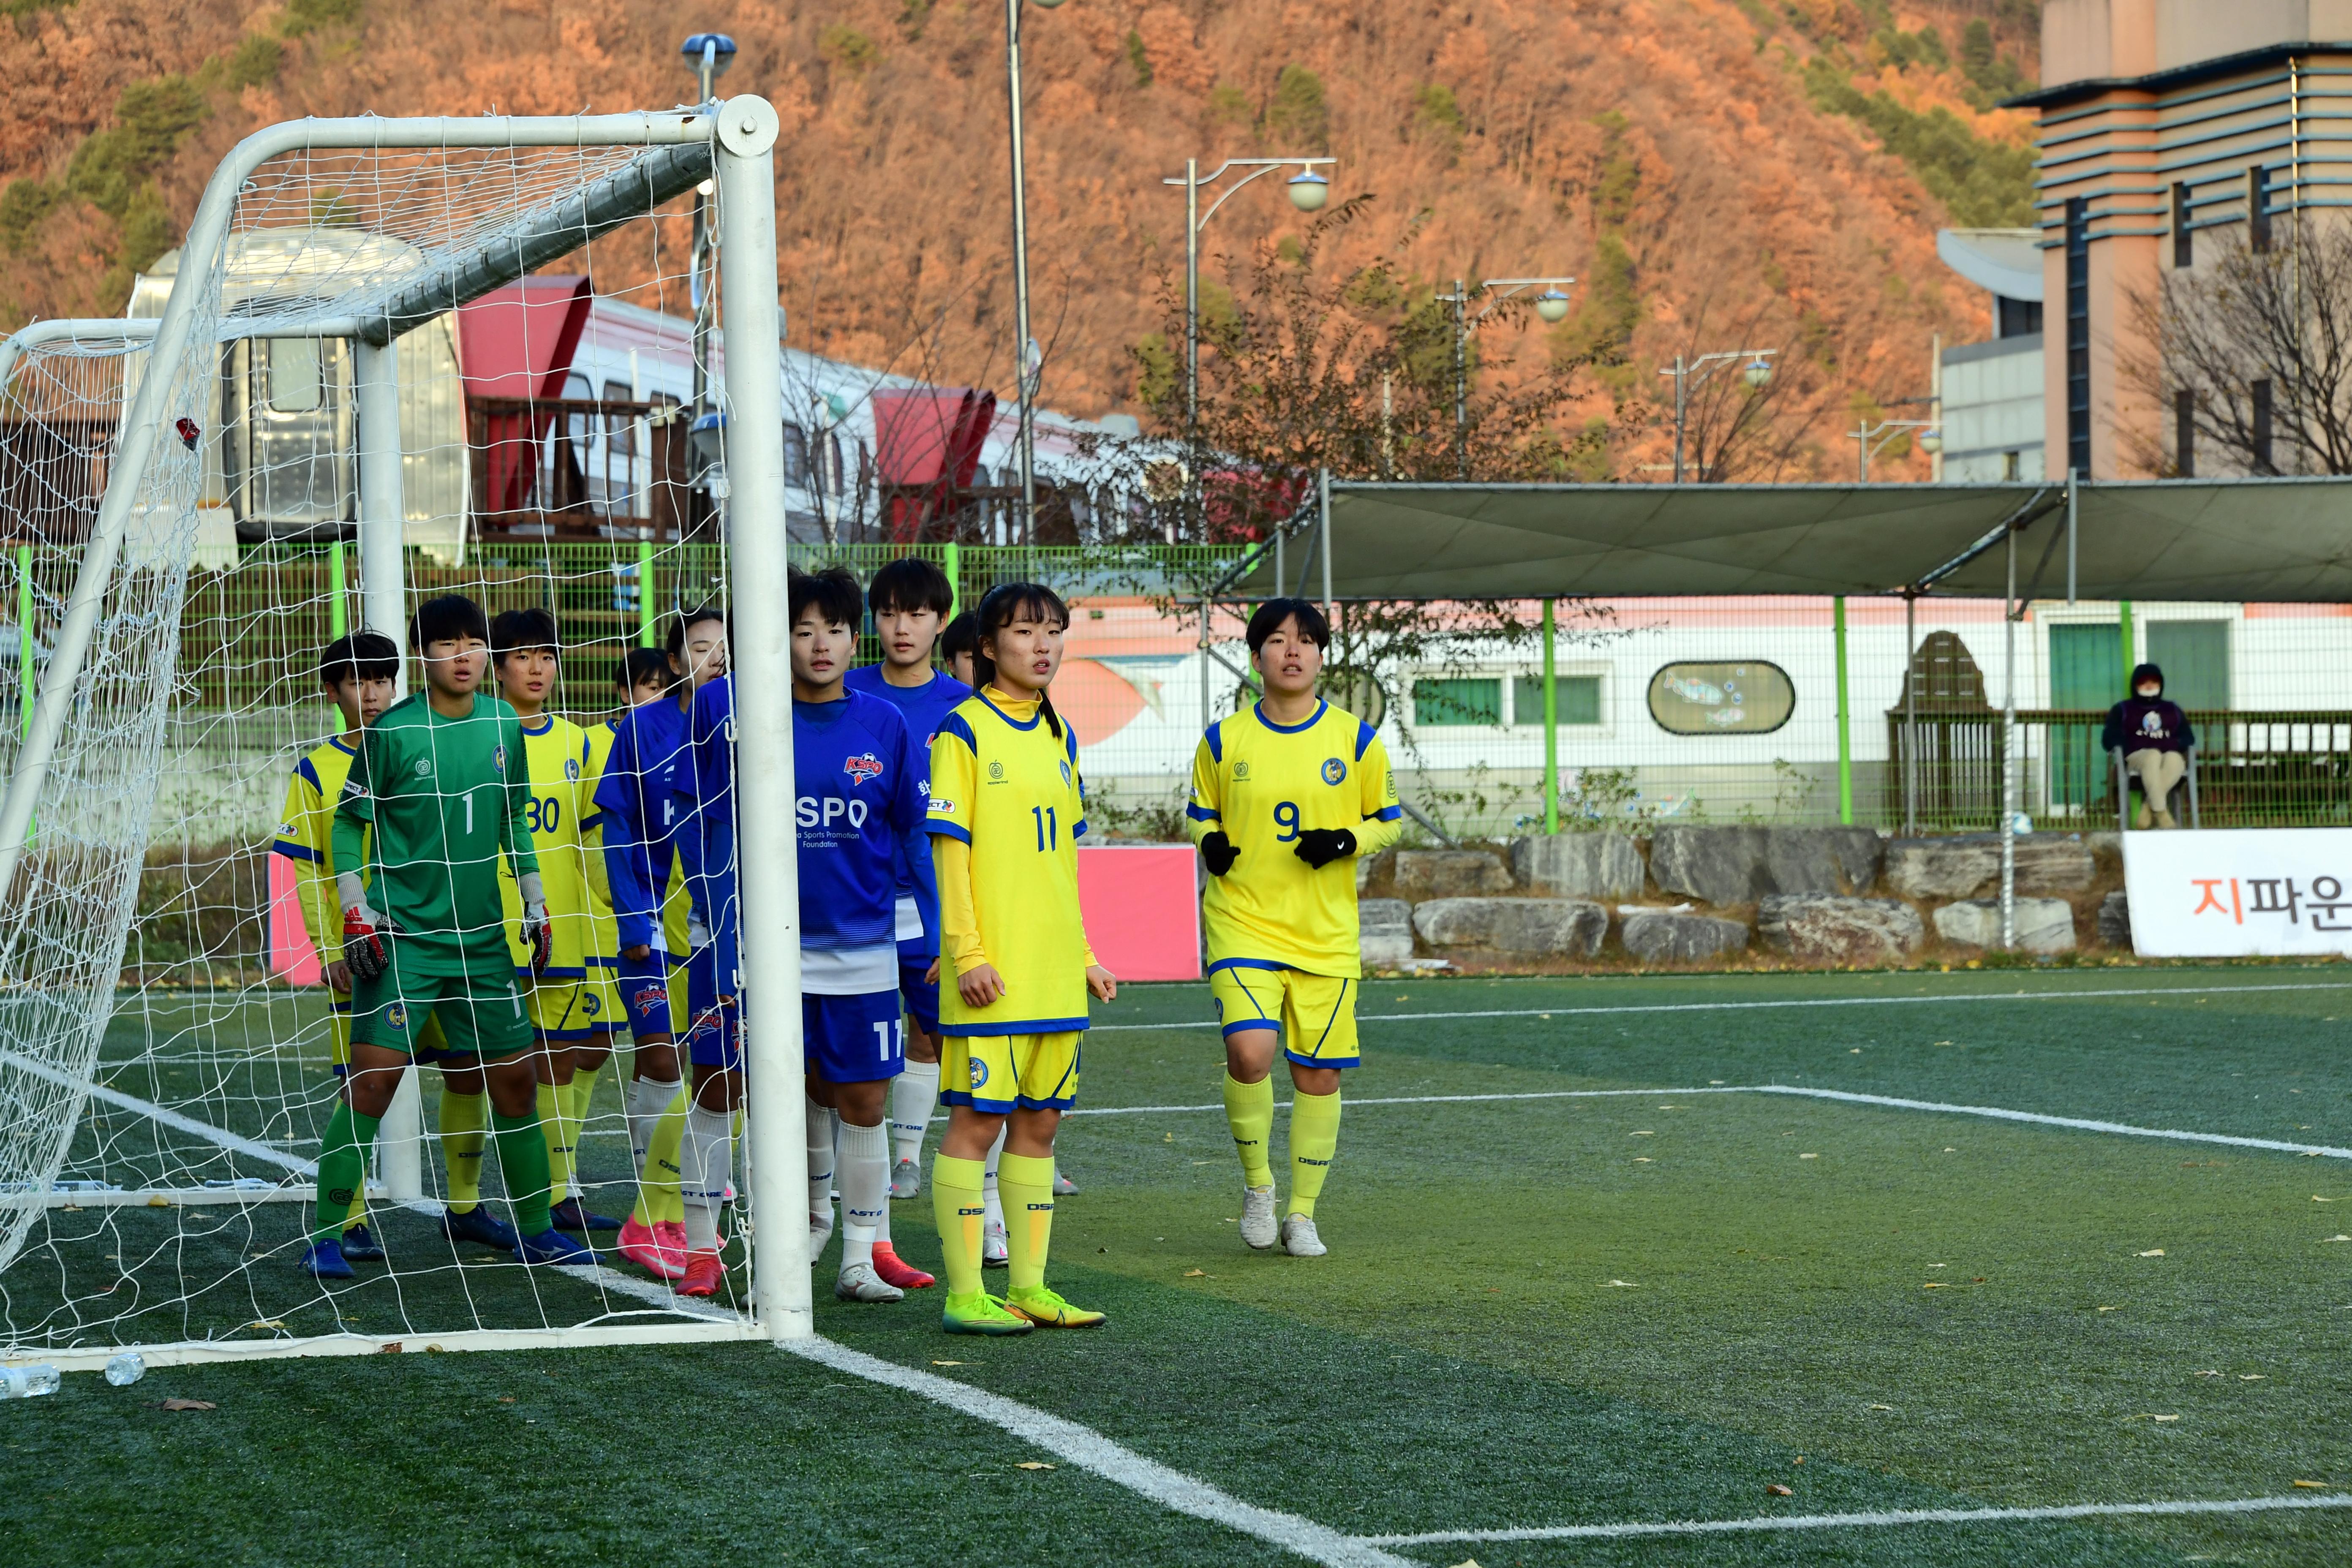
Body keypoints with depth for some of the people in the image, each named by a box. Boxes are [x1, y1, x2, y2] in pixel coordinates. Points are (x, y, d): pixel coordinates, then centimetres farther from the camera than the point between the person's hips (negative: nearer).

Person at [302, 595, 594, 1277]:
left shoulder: (504, 726, 6)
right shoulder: (393, 731, -8)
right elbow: (348, 821, -1)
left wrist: (536, 908, 16)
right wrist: (356, 915, -7)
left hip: (482, 937, 5)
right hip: (400, 936, -5)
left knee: (516, 1078, 8)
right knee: (374, 1079, -12)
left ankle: (536, 1231, 21)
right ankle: (325, 1236, -5)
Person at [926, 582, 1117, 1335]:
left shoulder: (1059, 736, 15)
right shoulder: (964, 731, -6)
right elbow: (949, 847, -10)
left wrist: (1083, 953, 18)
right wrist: (968, 952, -16)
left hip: (1055, 970, 7)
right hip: (992, 975, -7)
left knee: (1038, 1121, 9)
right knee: (975, 1121, -5)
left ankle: (1028, 1286, 15)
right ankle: (964, 1295, -2)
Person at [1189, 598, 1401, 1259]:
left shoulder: (1356, 740, 2)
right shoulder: (1223, 741, 2)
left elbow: (1390, 820, 10)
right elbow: (1202, 813, 15)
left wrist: (1347, 841, -10)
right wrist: (1211, 844, -8)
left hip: (1327, 933, 1)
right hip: (1243, 923, -1)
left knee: (1318, 1074, 4)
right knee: (1249, 1051, -21)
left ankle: (1302, 1214, 20)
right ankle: (1257, 1185, 4)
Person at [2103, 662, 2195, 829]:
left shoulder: (2173, 710, 29)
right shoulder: (2122, 710, 21)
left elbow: (2188, 738, 22)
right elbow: (2109, 740, 12)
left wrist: (2176, 745, 0)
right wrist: (2129, 747, -5)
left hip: (2171, 755, 2)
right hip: (2137, 758, -2)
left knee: (2175, 759, -38)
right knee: (2153, 756, -40)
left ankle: (2147, 808, -39)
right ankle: (2161, 812, -49)